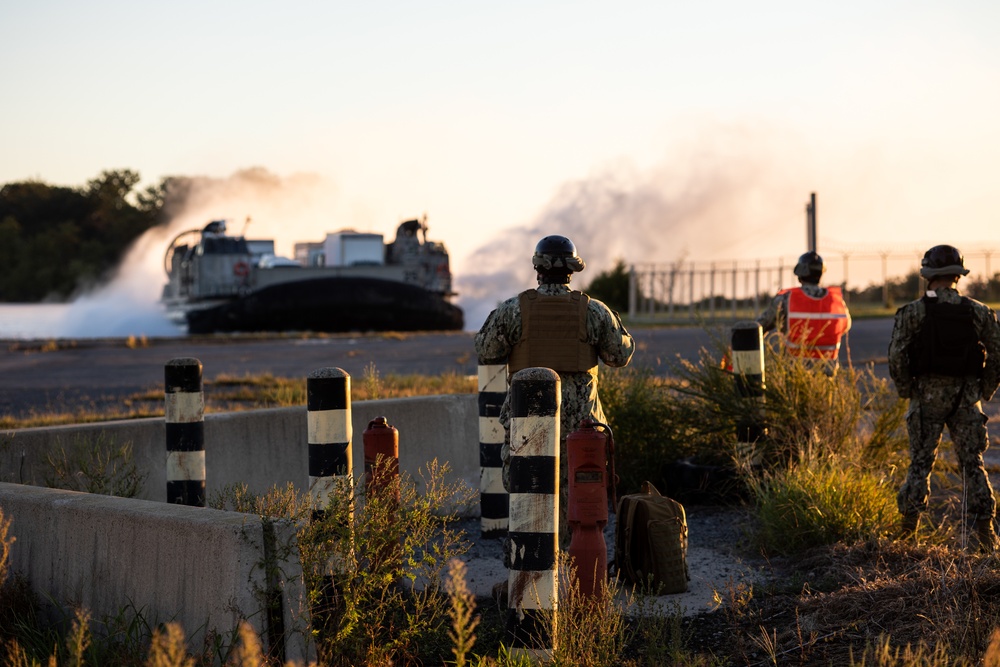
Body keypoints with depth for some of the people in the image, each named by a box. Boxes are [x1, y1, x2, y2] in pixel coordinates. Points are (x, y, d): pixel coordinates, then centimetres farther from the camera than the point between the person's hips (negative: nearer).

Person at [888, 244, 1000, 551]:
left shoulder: (912, 312, -8)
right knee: (972, 462, 9)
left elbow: (896, 356, -11)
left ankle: (908, 527, 16)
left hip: (927, 395, -1)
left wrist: (906, 390, 3)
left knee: (920, 462, 11)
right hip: (966, 396, 1)